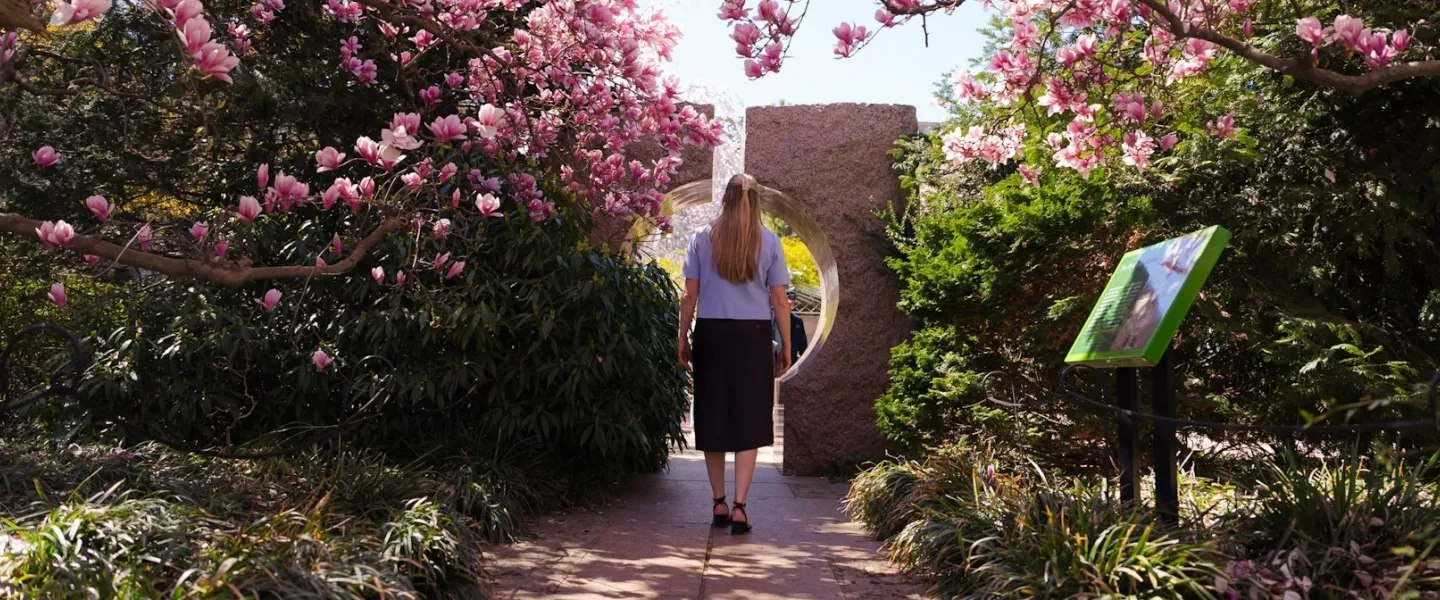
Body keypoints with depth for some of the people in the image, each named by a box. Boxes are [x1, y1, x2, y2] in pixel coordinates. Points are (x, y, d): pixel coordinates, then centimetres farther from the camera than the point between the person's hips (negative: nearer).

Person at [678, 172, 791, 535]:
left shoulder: (702, 238, 3)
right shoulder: (768, 241, 1)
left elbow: (689, 295, 1)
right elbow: (779, 301, 1)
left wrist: (683, 339, 10)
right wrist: (786, 346, 9)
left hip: (711, 334, 1)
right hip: (753, 336, -1)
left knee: (712, 418, 11)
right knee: (748, 422, 4)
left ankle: (719, 505, 20)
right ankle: (739, 507, -1)